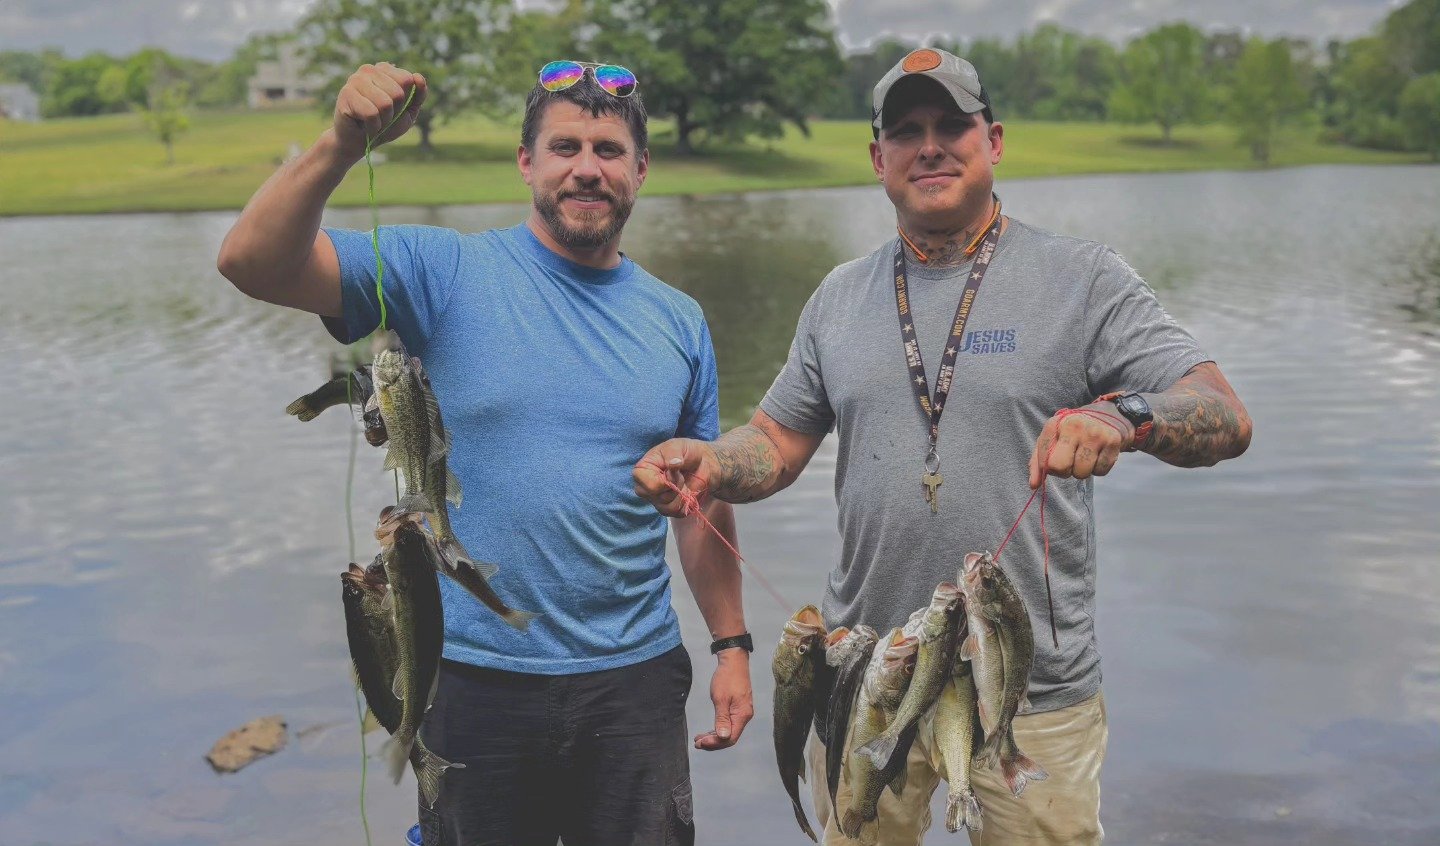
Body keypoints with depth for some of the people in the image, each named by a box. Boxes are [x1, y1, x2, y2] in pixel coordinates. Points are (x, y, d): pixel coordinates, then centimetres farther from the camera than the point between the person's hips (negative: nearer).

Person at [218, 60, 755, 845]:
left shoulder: (680, 322, 5)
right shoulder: (449, 273, -5)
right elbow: (253, 262, -14)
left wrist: (731, 645, 8)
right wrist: (342, 144, -28)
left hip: (632, 678, 2)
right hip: (474, 679, -2)